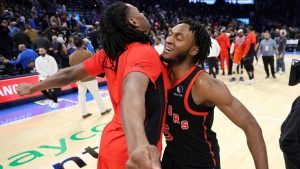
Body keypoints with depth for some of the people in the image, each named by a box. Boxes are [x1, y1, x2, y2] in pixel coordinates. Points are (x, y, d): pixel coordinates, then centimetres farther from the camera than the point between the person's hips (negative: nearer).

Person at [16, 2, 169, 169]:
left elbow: (69, 74, 7)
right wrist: (138, 143, -57)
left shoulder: (107, 53, -1)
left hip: (112, 138, 6)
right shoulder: (145, 52, -21)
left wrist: (33, 88, 23)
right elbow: (132, 91, -39)